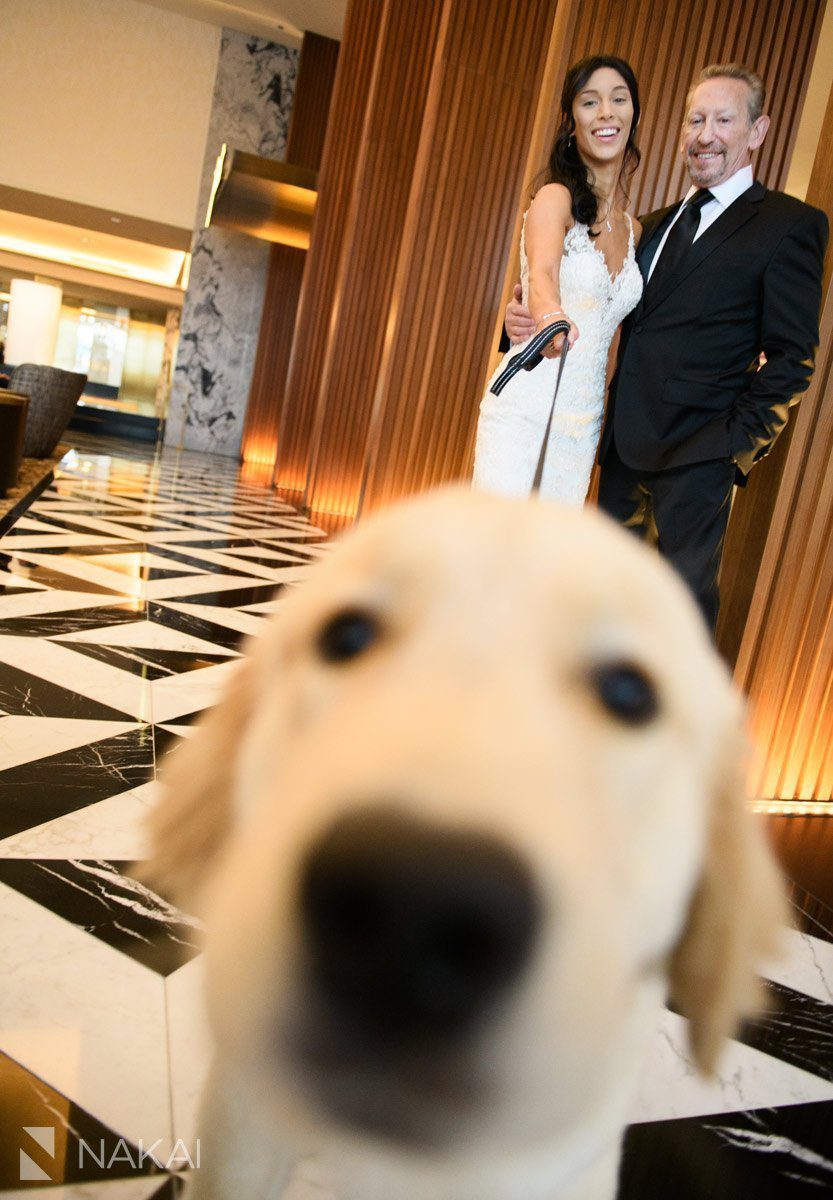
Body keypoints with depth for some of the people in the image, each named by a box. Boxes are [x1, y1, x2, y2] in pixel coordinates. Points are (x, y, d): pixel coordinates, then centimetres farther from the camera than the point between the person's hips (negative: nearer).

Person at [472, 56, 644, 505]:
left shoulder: (633, 230, 16)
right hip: (524, 414, -6)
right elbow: (543, 273, -25)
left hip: (582, 431, 6)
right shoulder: (555, 199, -5)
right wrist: (551, 317, -47)